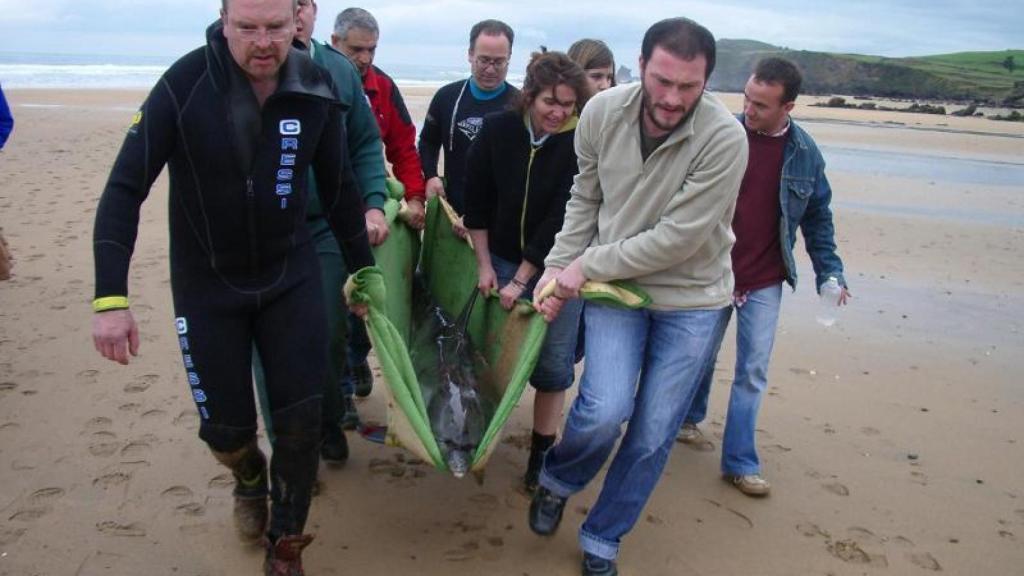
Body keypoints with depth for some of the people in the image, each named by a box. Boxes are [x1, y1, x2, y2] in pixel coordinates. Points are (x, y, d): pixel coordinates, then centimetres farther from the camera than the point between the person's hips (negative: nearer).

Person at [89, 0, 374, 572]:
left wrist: (365, 267, 12)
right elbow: (125, 188, -15)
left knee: (302, 418, 0)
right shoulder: (185, 84, -18)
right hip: (207, 286, -1)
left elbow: (339, 187, 4)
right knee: (225, 427, 5)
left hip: (293, 277, 2)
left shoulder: (316, 89, -10)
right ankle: (250, 477, 43)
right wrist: (111, 298, -21)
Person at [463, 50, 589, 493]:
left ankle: (541, 454, 18)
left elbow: (561, 220, -17)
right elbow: (477, 201, 0)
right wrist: (484, 265, 0)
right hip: (503, 258, 2)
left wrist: (521, 280, -14)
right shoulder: (498, 130, -8)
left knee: (552, 363, 2)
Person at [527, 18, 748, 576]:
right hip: (614, 283, 1)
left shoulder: (724, 139, -22)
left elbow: (678, 238, -22)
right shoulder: (602, 112, -10)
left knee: (653, 437, 4)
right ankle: (556, 481, 18)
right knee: (604, 412, -17)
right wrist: (558, 267, -3)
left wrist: (586, 266, -16)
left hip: (691, 298, -1)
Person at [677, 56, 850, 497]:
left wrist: (829, 271, 3)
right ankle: (689, 417, 41)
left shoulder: (805, 153, -3)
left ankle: (740, 462, 13)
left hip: (765, 283, 1)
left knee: (753, 372, 3)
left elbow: (818, 217, 9)